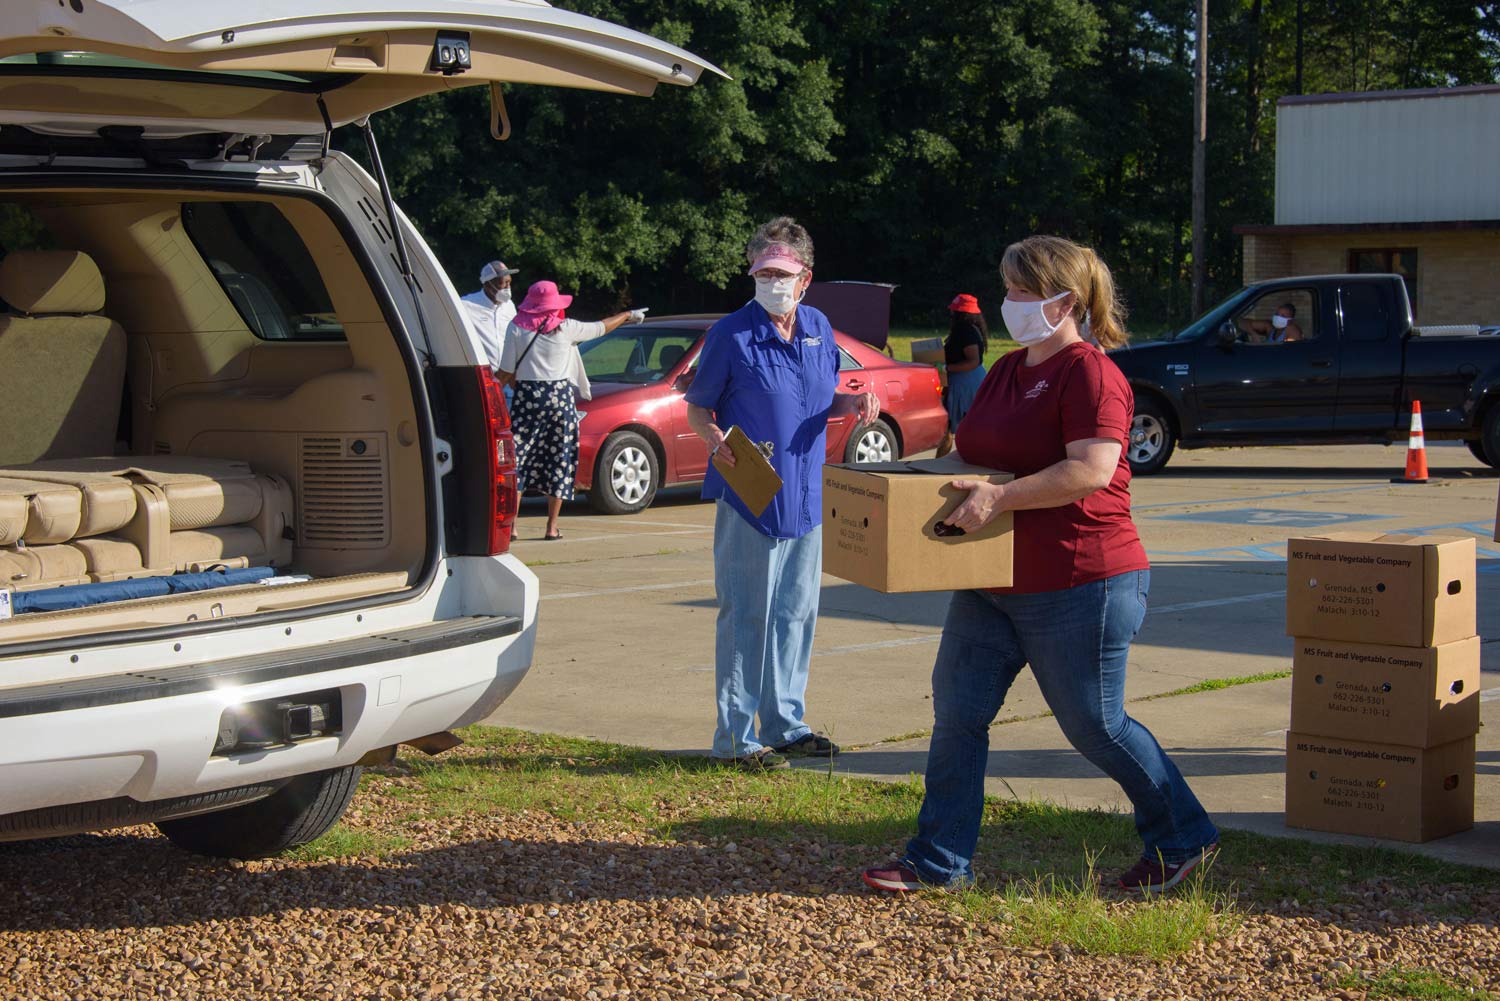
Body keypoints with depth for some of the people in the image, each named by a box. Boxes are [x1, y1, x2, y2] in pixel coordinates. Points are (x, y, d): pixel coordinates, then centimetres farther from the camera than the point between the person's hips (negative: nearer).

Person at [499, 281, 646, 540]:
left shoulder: (516, 328, -2)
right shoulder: (565, 328, 1)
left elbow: (506, 374, -3)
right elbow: (601, 327, 17)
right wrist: (629, 315, 34)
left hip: (526, 396, -1)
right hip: (560, 397, 1)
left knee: (516, 457, 2)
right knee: (559, 460, 8)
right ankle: (552, 526, 7)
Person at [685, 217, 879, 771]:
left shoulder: (819, 329, 8)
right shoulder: (731, 334, -9)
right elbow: (697, 410, -3)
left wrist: (855, 402, -2)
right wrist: (716, 440, -24)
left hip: (806, 497, 6)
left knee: (796, 614, 14)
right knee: (746, 617, -4)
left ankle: (784, 724, 26)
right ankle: (735, 737, 4)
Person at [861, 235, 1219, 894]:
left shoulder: (1089, 373, -15)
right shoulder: (1007, 371, 13)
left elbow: (1092, 470, -26)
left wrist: (999, 497, -28)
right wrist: (960, 486, 5)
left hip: (1082, 585, -9)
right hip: (994, 585, 9)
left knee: (1093, 724, 2)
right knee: (957, 711, 5)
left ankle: (1183, 840, 21)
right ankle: (938, 861, 13)